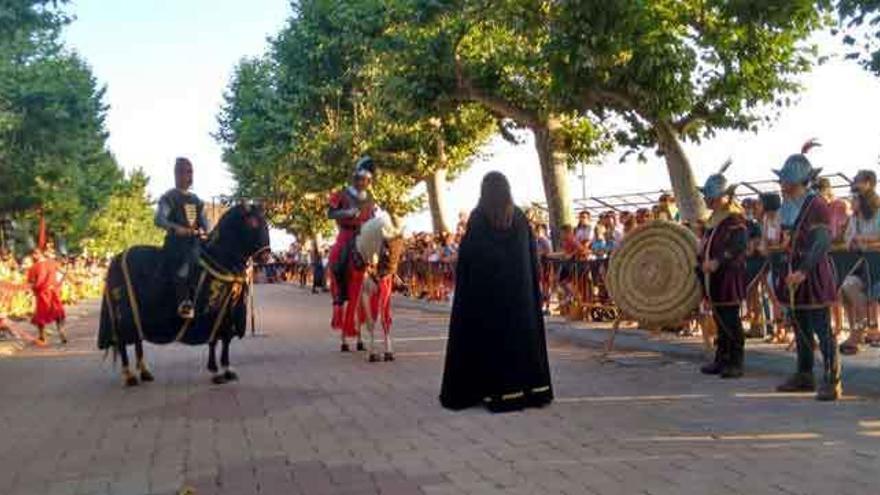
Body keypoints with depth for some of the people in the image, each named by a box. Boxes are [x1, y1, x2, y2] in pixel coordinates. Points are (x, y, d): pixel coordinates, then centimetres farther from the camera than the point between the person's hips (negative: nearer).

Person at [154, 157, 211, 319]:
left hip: (195, 240, 7)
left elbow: (204, 221, 20)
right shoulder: (168, 198, 1)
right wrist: (177, 228, -28)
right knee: (184, 263, -31)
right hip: (176, 241, -6)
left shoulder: (196, 200, 20)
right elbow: (159, 219, -11)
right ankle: (184, 304, -36)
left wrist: (206, 230, -4)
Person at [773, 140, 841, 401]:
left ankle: (832, 382, -2)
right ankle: (804, 376, 24)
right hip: (793, 274, 8)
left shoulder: (817, 205, -15)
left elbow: (821, 244, -23)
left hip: (813, 274, -8)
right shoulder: (790, 204, 10)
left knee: (822, 329, -6)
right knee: (801, 329, 14)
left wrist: (803, 271, -30)